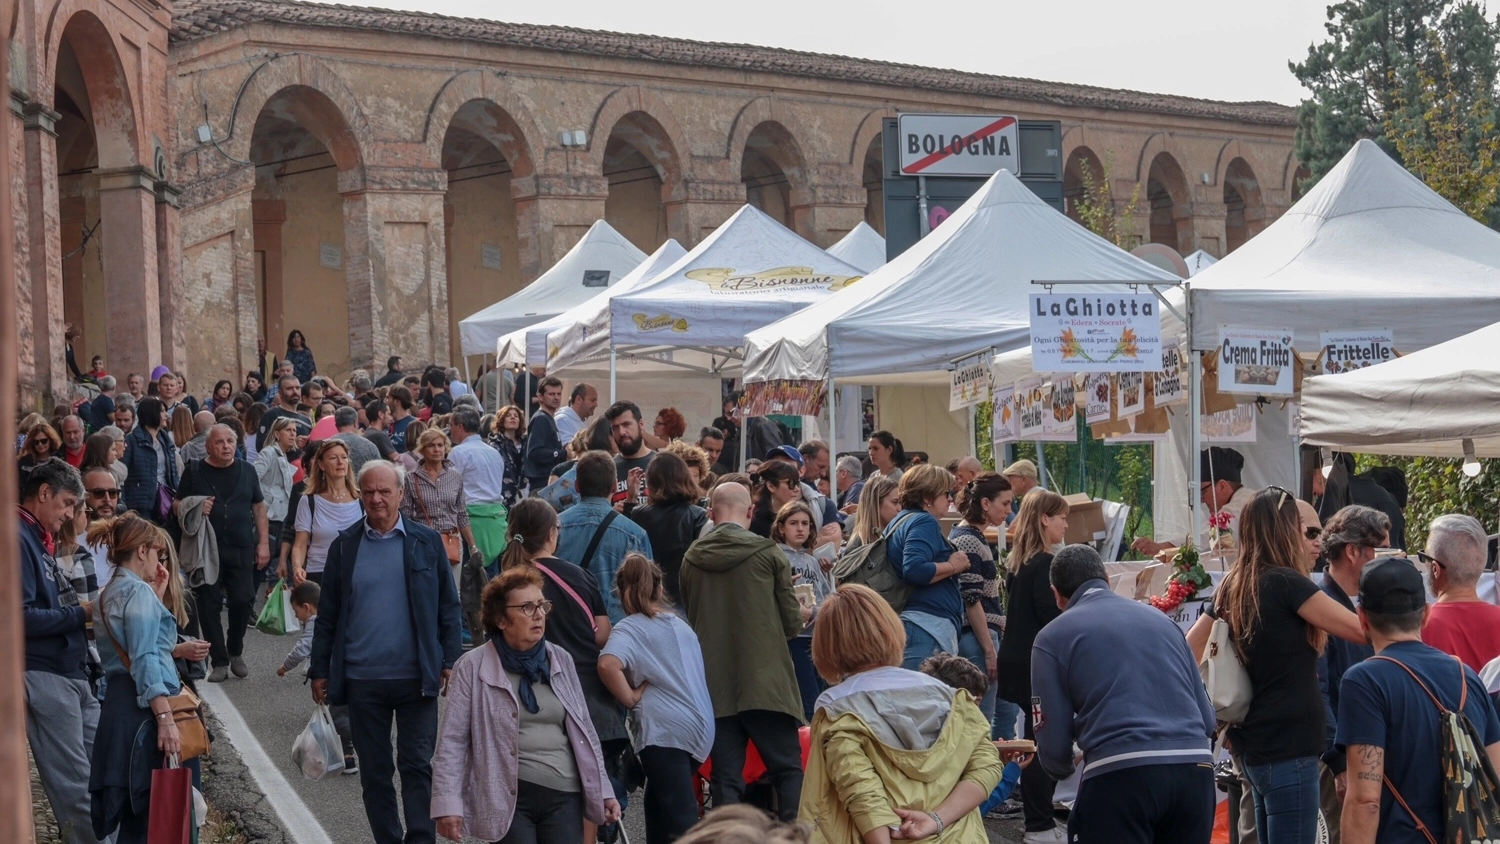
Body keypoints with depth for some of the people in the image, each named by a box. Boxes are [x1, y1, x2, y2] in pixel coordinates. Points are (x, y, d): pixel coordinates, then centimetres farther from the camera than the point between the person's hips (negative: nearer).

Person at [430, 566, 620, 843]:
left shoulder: (561, 661, 10)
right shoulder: (473, 667, -3)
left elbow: (584, 732, 15)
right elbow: (452, 741, -4)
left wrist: (603, 790, 11)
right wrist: (448, 804, -11)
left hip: (565, 796, 4)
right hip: (508, 798, -3)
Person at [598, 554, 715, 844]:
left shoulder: (629, 629, -3)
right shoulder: (680, 624, 18)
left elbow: (608, 665, -24)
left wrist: (631, 698, -9)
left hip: (664, 730, -7)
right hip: (699, 724, 7)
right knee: (659, 802, 23)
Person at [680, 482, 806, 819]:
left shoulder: (691, 558, 5)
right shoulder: (767, 552, -5)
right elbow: (791, 622, -1)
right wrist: (802, 614, 22)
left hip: (713, 684, 3)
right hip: (764, 680, -3)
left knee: (726, 776, 5)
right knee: (788, 769, 4)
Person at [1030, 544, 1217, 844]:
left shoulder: (1054, 635, 8)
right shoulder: (1160, 619, 21)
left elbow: (1053, 742, 6)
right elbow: (1208, 717, 20)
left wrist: (1062, 770, 29)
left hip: (1121, 775, -5)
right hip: (1195, 770, 5)